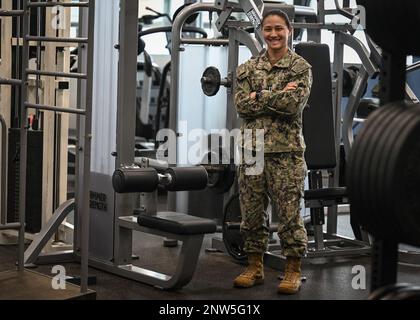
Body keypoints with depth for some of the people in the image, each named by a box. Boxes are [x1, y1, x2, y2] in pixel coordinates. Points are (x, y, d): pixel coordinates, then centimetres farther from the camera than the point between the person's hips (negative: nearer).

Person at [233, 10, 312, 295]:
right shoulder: (248, 68, 11)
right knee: (252, 211, 8)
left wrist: (259, 96, -9)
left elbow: (294, 104, -13)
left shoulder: (301, 67, 1)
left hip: (286, 150, -4)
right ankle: (255, 267, 21)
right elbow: (242, 105, -2)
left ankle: (293, 271, 8)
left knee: (290, 212, -2)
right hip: (252, 147, 4)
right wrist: (279, 96, -11)